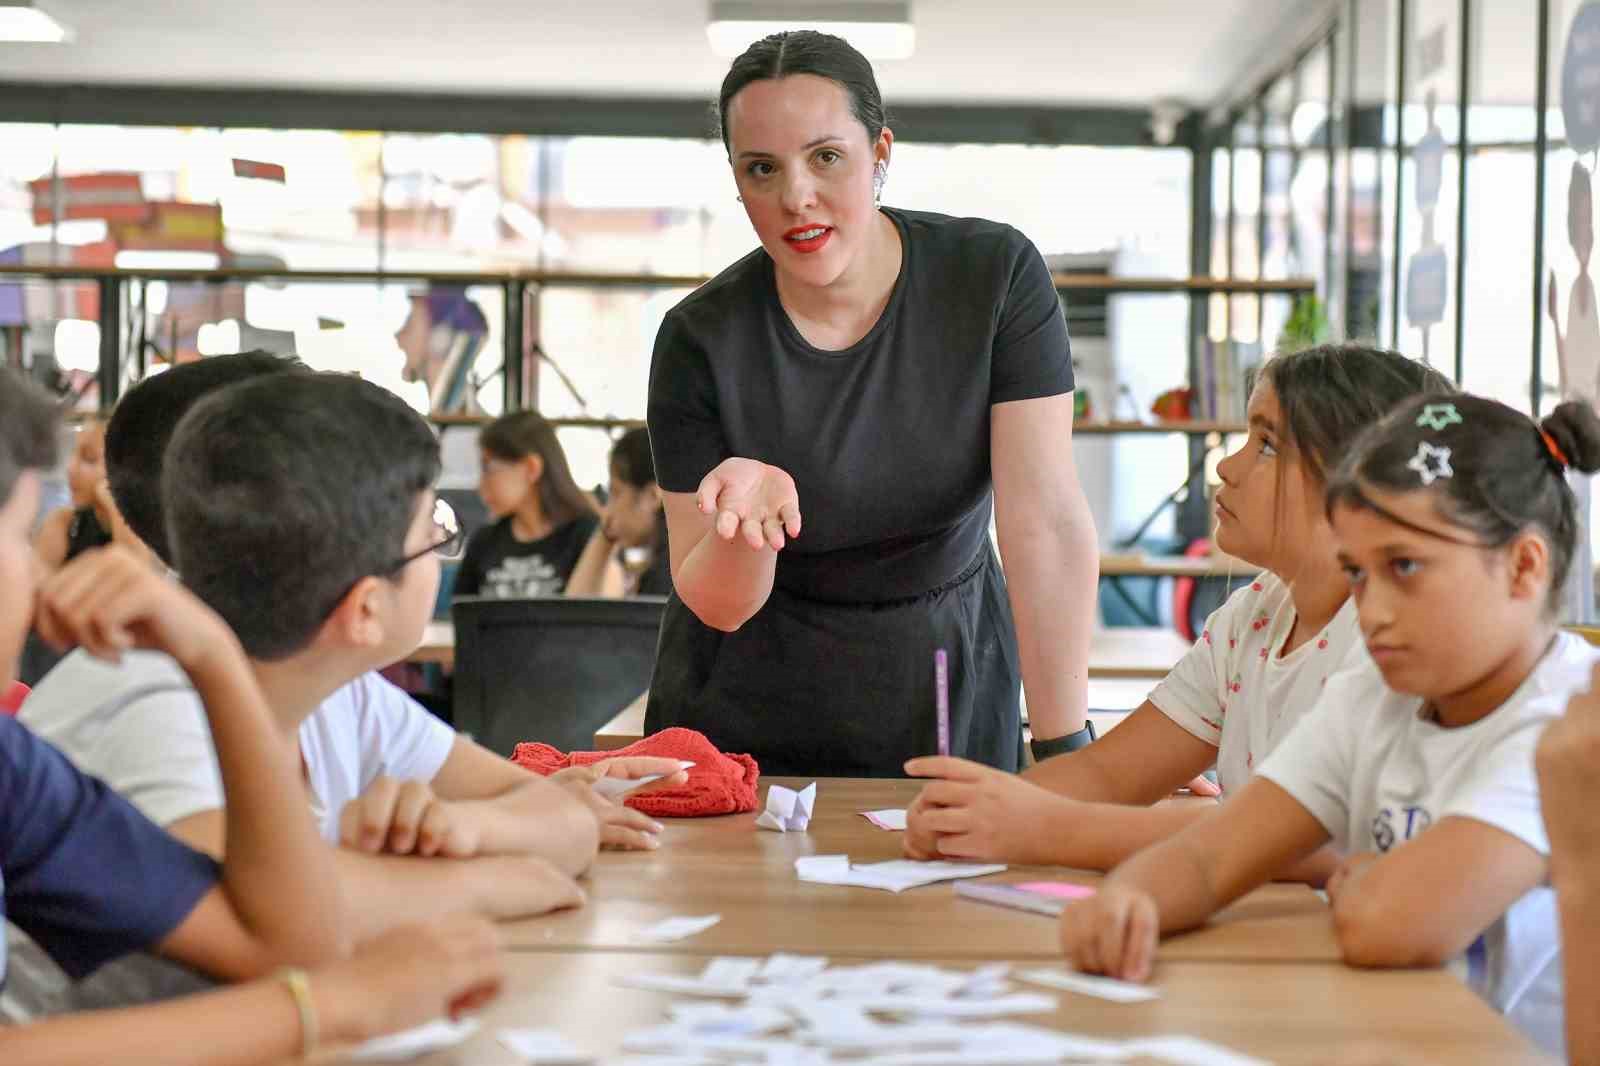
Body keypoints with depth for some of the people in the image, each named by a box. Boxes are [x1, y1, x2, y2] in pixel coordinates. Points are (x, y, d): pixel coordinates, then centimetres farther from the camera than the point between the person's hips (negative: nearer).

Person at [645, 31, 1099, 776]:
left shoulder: (995, 276, -15)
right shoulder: (701, 338, -15)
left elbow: (1045, 524, -20)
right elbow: (717, 605, -9)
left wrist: (1064, 752, -25)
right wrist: (744, 517, -32)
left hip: (947, 703, 0)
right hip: (751, 709, 0)